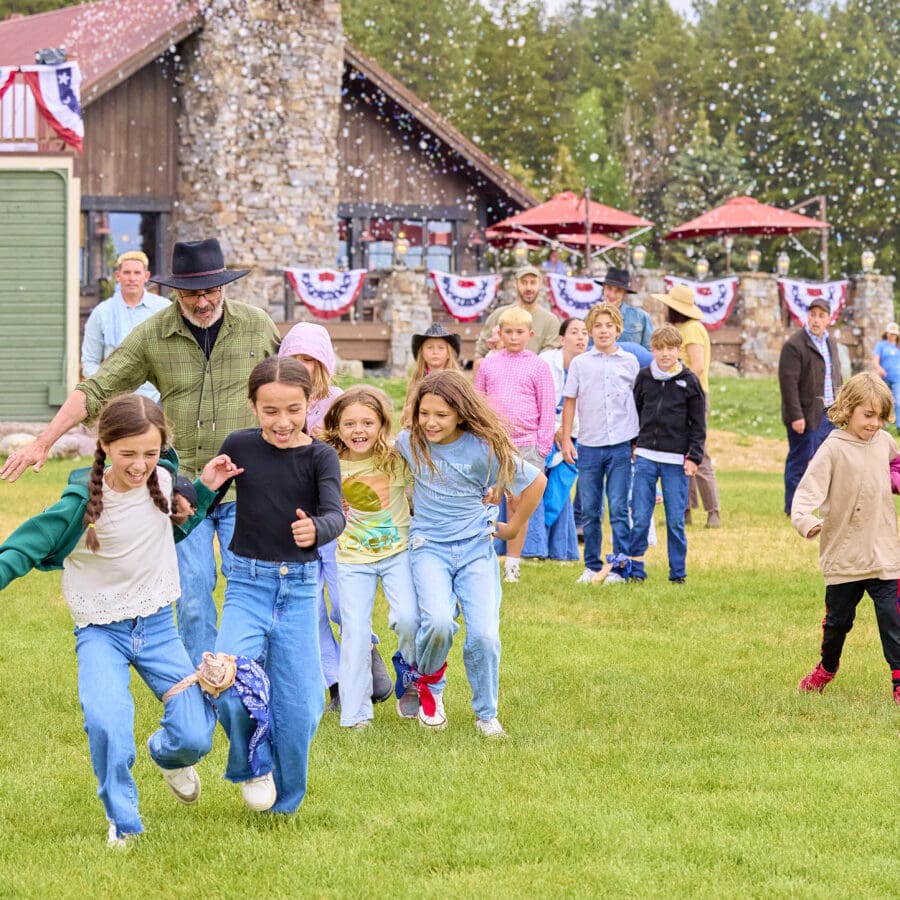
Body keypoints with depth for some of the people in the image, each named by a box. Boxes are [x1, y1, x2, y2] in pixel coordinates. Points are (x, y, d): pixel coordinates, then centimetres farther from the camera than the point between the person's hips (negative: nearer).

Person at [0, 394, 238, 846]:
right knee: (107, 724, -30)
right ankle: (122, 821, -5)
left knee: (195, 737, -3)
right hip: (100, 631, -4)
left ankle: (168, 755, 37)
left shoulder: (163, 478, -6)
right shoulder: (83, 500, -19)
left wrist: (205, 488, 2)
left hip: (157, 623, 4)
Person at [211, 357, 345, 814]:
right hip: (247, 583, 0)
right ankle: (254, 766, 6)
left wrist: (315, 530, -43)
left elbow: (335, 514, -20)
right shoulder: (240, 446, -1)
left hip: (299, 588, 0)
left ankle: (283, 803, 24)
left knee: (297, 704, 2)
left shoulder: (320, 456, -5)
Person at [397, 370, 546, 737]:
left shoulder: (484, 448, -11)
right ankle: (429, 682, 6)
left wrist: (513, 527, 9)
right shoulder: (408, 443, -5)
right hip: (429, 547, 0)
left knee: (484, 634, -14)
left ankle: (486, 714, 11)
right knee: (438, 621, -26)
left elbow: (536, 482, 1)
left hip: (476, 548, 0)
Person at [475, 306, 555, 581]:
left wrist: (543, 445, -1)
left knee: (518, 504, 4)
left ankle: (512, 564, 12)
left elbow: (548, 408, 3)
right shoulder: (488, 365, 7)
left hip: (525, 445, -1)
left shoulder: (537, 366, 2)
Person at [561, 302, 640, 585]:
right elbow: (569, 402, 8)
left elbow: (638, 401, 11)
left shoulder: (629, 362, 5)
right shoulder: (580, 363, 4)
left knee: (619, 509, -3)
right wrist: (566, 439, 2)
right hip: (589, 445, 1)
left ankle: (621, 566, 2)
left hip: (620, 445, -1)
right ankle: (592, 566, 15)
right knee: (589, 511, 6)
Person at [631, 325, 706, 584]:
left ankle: (678, 572, 11)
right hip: (646, 457, 2)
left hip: (677, 461, -2)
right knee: (640, 517, -1)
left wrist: (694, 456, -5)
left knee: (675, 520, 3)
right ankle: (635, 567, 8)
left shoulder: (689, 382, -1)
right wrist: (632, 445, 12)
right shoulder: (644, 377, 6)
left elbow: (698, 424, 2)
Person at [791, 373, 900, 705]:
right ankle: (827, 668, 38)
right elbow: (808, 489, -22)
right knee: (837, 620, 14)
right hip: (844, 556, -2)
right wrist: (805, 519, -39)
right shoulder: (833, 448, -12)